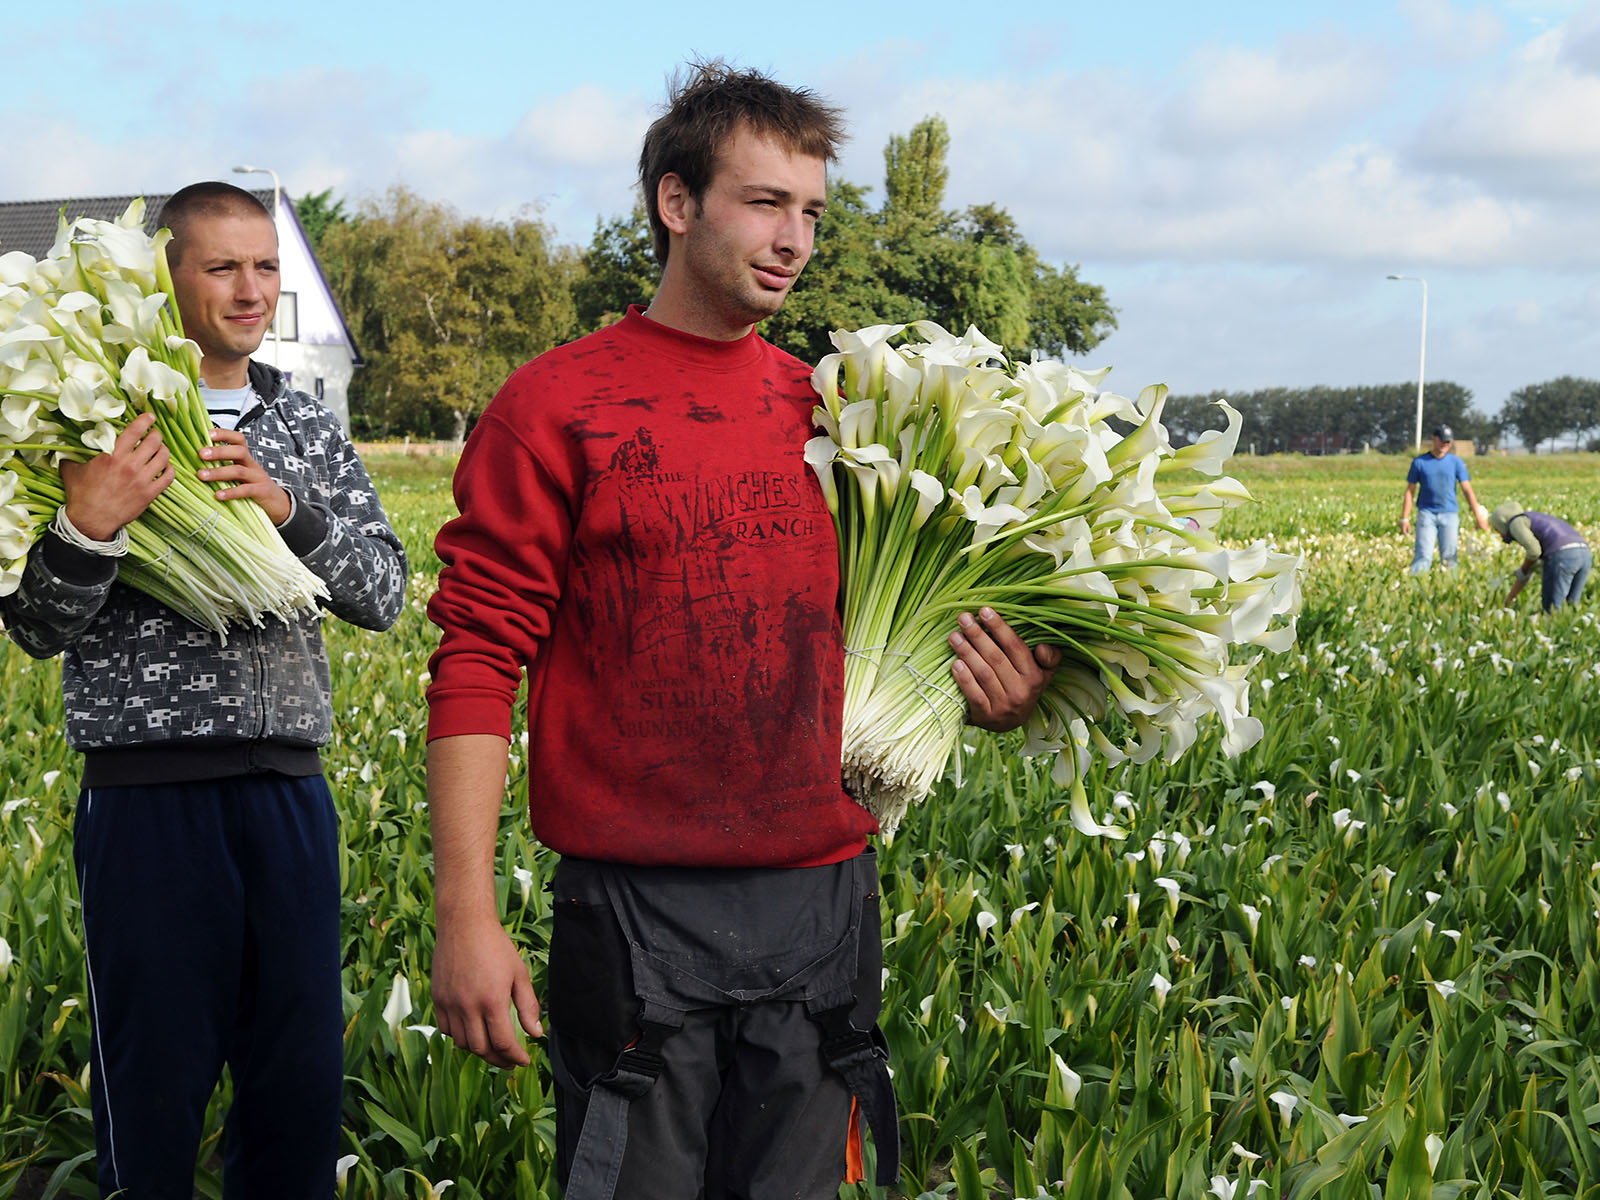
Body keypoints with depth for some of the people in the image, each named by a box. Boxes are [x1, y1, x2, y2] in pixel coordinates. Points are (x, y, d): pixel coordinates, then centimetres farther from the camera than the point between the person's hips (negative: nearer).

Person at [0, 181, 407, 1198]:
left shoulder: (307, 425, 13)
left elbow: (385, 592, 6)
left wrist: (290, 509, -11)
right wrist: (88, 528, -22)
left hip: (289, 787, 4)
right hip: (151, 789, -4)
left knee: (304, 1075, 11)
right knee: (157, 1082, 5)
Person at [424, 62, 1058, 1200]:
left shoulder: (832, 412, 11)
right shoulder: (556, 409, -4)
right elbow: (478, 664, -7)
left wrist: (985, 694, -3)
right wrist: (467, 915, -13)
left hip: (824, 899, 5)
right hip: (638, 910, -4)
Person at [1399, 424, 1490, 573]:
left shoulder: (1456, 462, 7)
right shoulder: (1419, 462, 4)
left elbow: (1467, 490, 5)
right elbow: (1410, 491, 7)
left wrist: (1478, 516, -1)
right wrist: (1404, 518, 1)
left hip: (1450, 514, 2)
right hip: (1426, 514, -2)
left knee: (1449, 556, 0)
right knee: (1423, 555, -11)